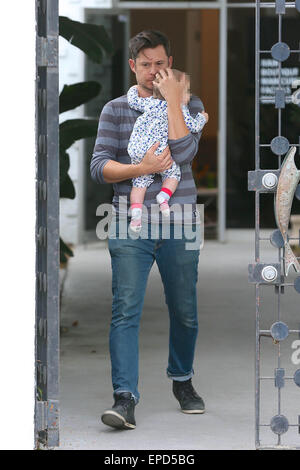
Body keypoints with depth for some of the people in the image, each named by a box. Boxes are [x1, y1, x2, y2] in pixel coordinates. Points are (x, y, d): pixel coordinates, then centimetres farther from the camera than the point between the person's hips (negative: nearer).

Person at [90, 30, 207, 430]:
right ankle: (125, 398, -16)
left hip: (179, 225, 1)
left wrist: (172, 98, -10)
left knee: (184, 312, 9)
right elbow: (99, 167, 0)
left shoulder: (190, 105, 7)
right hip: (130, 226, -1)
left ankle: (182, 380, 32)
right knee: (126, 310, -12)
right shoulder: (115, 110, 8)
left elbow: (184, 151, -11)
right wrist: (141, 168, -15)